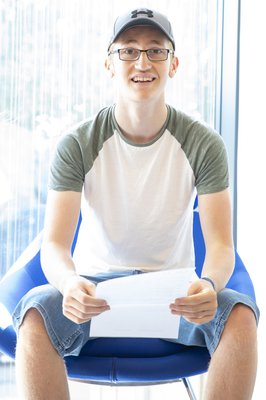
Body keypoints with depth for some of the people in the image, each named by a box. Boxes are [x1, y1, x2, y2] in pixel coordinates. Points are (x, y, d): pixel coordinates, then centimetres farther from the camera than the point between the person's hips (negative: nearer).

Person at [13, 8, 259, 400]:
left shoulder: (204, 144, -5)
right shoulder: (76, 145, -7)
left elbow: (220, 243, -10)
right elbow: (54, 244, -14)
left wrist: (209, 284, -36)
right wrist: (69, 283, -40)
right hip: (95, 286, 0)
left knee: (239, 313, -31)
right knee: (35, 311, -33)